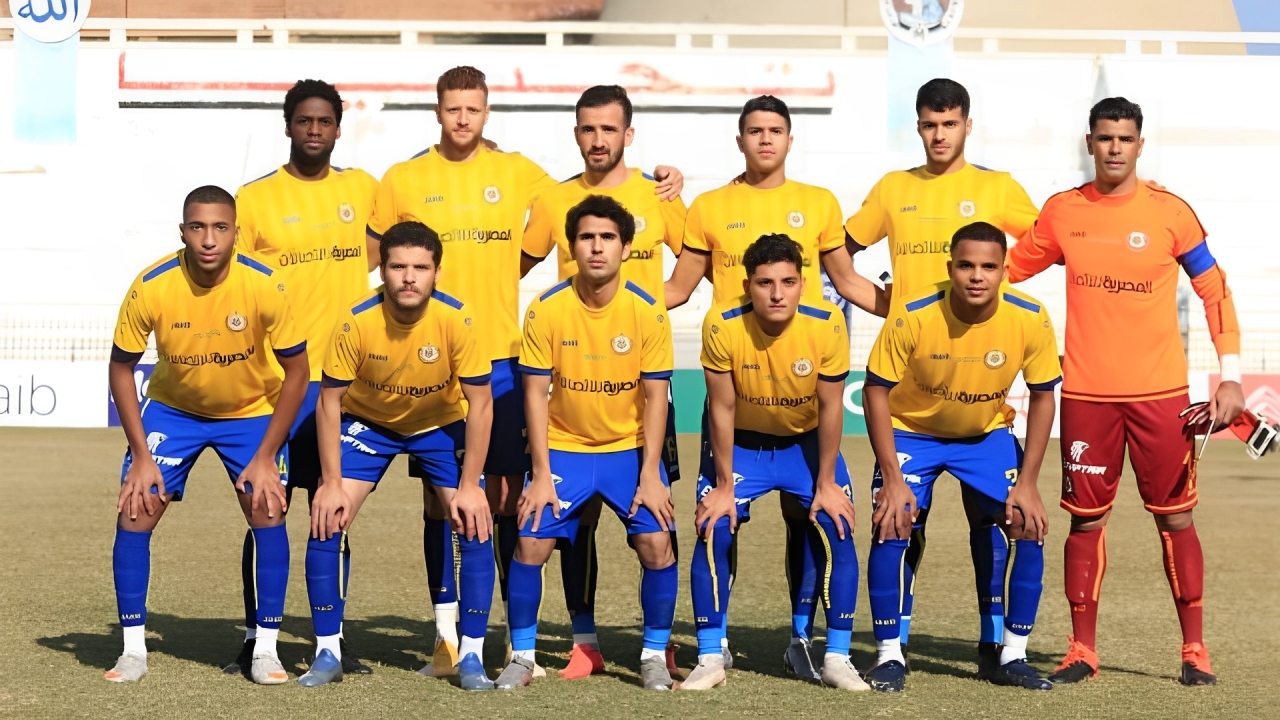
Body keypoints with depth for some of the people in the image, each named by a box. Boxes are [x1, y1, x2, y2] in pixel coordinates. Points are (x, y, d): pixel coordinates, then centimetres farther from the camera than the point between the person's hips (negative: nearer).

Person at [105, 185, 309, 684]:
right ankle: (133, 651, 3)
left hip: (252, 410, -1)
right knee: (135, 510, -9)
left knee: (267, 510, -13)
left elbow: (296, 370, -16)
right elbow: (121, 368, -11)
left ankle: (265, 651, -1)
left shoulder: (263, 287, -26)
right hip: (172, 407, 1)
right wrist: (141, 454, -15)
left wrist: (266, 455, -18)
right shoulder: (150, 288, -25)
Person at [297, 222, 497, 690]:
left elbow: (480, 403, -19)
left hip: (442, 424, 0)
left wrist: (470, 486, -20)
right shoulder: (357, 322, -27)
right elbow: (330, 400, -15)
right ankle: (328, 654, 0)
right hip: (368, 422, 0)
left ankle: (471, 657, -2)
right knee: (328, 522, -13)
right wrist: (332, 483, -17)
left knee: (474, 524, -14)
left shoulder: (457, 321, -28)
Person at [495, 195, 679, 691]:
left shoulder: (648, 312, -12)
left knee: (656, 543, -14)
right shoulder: (546, 311, -12)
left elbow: (654, 396, -7)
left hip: (630, 448, 0)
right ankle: (522, 657, 7)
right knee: (530, 543, -11)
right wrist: (541, 474, -12)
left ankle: (655, 655, 6)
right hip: (563, 447, 0)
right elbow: (536, 393, -8)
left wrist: (650, 474, -13)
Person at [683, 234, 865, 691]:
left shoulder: (827, 324, -25)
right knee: (713, 532, -14)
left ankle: (837, 658, -1)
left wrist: (826, 482, -10)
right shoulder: (722, 325, -27)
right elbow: (722, 408, -16)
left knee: (837, 531, -13)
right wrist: (725, 484, -11)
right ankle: (710, 659, -2)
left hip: (807, 442, 0)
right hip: (742, 444, 0)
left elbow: (830, 406, -14)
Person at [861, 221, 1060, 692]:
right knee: (891, 526, -18)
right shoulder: (912, 317, -29)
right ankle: (889, 656, -1)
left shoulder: (1030, 320, -23)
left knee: (1029, 528, -11)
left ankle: (1012, 657, 4)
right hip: (912, 431, -2)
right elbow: (876, 391, -18)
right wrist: (892, 477, -21)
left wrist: (1027, 482, -13)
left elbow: (1042, 397, -9)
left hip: (988, 433, 2)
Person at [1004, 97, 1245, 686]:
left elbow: (1214, 291, 0)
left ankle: (1194, 649, 12)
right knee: (1086, 519, 5)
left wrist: (1231, 376, -7)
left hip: (1160, 393, -2)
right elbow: (1011, 266, 16)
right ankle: (1082, 649, 15)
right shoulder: (1062, 212, 3)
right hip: (1086, 393, 2)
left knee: (1175, 517, 2)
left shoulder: (1169, 212, -3)